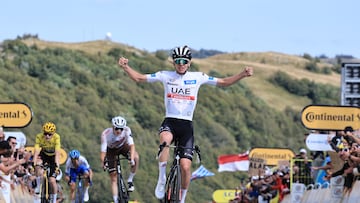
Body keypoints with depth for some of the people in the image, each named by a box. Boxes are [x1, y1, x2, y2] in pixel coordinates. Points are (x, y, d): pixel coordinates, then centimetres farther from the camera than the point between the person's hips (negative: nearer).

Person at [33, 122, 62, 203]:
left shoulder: (56, 137, -32)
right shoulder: (39, 137, -28)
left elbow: (57, 153, -38)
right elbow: (36, 152, -34)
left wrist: (57, 165, -49)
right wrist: (34, 164, -47)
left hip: (53, 156, -2)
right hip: (44, 154, 2)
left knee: (52, 180, -12)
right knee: (38, 163, -32)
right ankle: (38, 185, -14)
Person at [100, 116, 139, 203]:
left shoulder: (127, 130, -32)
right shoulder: (106, 134, -34)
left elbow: (131, 145, -40)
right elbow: (103, 151, -37)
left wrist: (131, 159, -54)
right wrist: (103, 162, -53)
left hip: (123, 146, 1)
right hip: (111, 150, -1)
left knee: (136, 157, -31)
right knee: (113, 179, -6)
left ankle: (130, 180, -12)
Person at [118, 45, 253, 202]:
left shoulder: (197, 77, 5)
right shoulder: (165, 76, 4)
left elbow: (223, 82, 7)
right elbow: (139, 78, 6)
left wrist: (243, 75, -6)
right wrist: (125, 67, -11)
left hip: (186, 124, 1)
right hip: (169, 122, -1)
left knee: (185, 166, -10)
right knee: (165, 140, -37)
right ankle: (162, 181, -22)